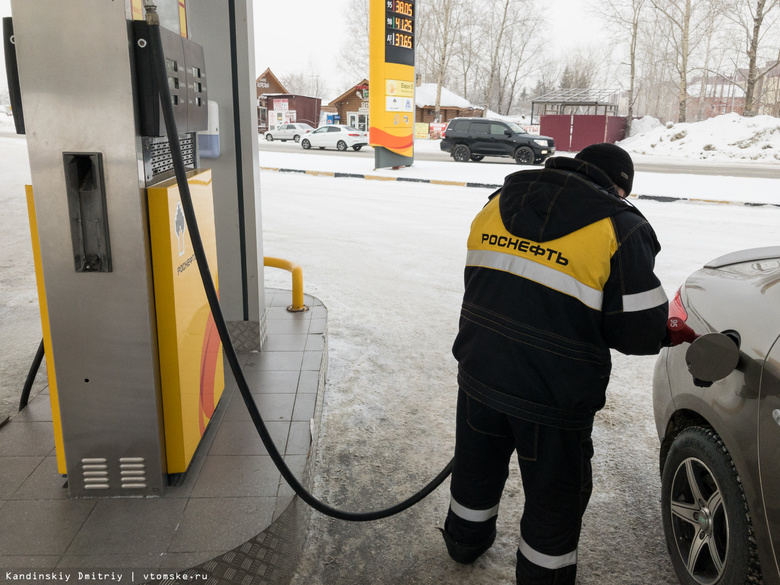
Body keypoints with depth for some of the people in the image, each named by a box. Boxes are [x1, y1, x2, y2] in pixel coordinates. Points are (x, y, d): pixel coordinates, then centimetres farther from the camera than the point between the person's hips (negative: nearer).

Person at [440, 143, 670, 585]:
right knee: (556, 497, 18)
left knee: (477, 465, 29)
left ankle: (465, 541, 53)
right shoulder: (619, 231, -13)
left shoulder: (500, 203, 3)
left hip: (479, 374, 6)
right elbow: (640, 329, -12)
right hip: (554, 397, -5)